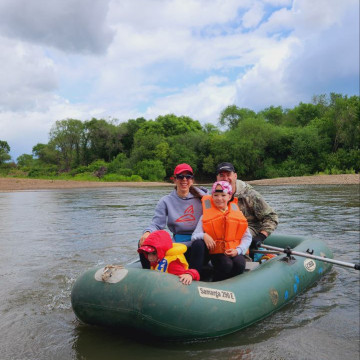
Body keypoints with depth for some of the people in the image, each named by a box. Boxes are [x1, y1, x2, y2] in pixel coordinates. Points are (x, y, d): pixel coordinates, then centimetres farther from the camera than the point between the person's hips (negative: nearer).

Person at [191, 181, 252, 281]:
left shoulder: (237, 213, 8)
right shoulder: (207, 216, 5)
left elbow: (247, 237, 6)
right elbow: (194, 236, -1)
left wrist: (238, 250, -9)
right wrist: (203, 235, -22)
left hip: (235, 251, 2)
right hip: (216, 251, -2)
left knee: (240, 264, -28)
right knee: (227, 265, -30)